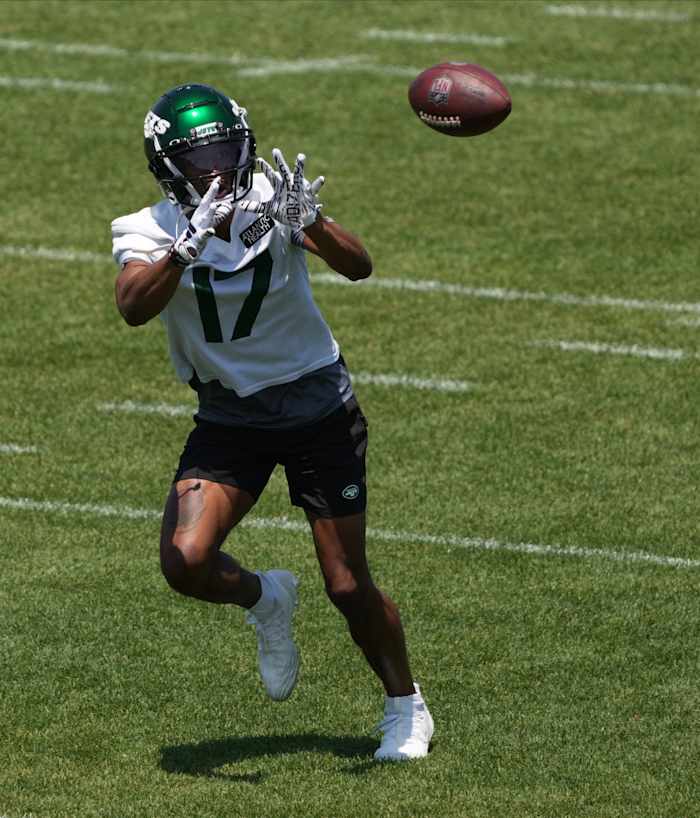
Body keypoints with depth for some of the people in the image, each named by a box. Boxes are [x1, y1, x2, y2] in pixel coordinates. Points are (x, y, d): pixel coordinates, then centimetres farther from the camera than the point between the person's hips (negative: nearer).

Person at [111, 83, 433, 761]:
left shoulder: (273, 201, -13)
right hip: (228, 418, 1)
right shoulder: (151, 232, -12)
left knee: (348, 587, -1)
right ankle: (264, 600, 16)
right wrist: (191, 243, -48)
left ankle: (405, 706, 25)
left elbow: (358, 268, -28)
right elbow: (133, 308, -33)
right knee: (186, 563, -19)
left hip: (318, 406, -1)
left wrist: (310, 221, -47)